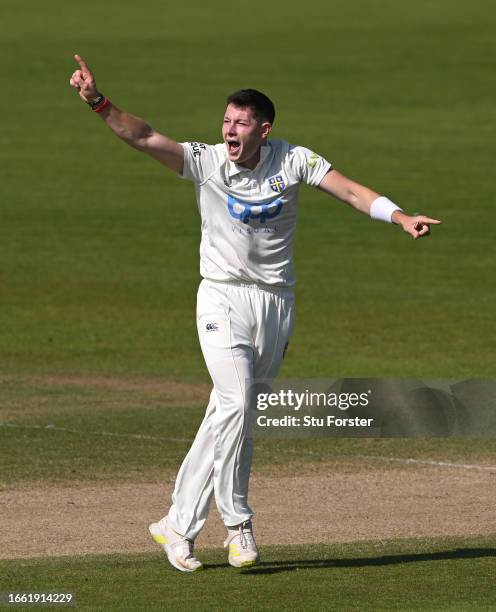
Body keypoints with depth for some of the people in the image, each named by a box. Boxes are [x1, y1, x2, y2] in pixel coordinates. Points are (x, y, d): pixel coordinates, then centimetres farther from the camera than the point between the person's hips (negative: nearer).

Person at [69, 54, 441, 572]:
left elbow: (349, 190, -5)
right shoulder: (205, 161, -6)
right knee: (236, 403, -20)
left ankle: (179, 525, 13)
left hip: (276, 305, 2)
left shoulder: (291, 161, -2)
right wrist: (98, 102, -32)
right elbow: (145, 138, -17)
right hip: (223, 300, -2)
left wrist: (401, 217, -20)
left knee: (231, 419, 5)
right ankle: (237, 522, -8)